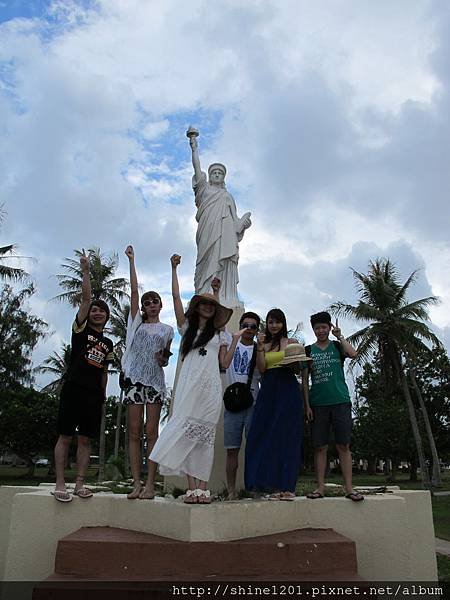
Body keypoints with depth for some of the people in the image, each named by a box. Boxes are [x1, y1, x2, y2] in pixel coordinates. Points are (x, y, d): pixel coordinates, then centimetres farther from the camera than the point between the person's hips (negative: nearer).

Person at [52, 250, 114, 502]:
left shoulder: (108, 343, 17)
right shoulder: (81, 329, 6)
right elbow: (86, 298, -5)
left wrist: (103, 397, 15)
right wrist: (86, 270, -10)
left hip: (94, 394, 4)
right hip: (73, 388, -4)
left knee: (86, 439, 4)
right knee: (66, 436, -3)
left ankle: (80, 484, 9)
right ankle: (60, 484, 3)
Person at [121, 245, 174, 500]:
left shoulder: (167, 330, 13)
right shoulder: (137, 321, 12)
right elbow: (134, 290, 8)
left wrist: (164, 359, -6)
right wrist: (132, 261, 6)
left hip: (156, 381, -1)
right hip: (134, 379, 1)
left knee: (151, 432, -2)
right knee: (134, 433, 0)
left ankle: (150, 484, 0)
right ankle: (137, 483, 4)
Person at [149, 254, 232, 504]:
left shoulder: (219, 333, 16)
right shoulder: (187, 327, 13)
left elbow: (225, 363, 13)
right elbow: (176, 296, 7)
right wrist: (174, 268, 8)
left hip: (210, 389, 1)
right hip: (189, 386, 0)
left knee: (204, 436, 0)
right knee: (186, 434, -7)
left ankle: (202, 487, 2)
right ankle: (192, 487, -3)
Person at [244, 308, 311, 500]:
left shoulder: (293, 343, 8)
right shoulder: (263, 345, 15)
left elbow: (303, 372, 7)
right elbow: (261, 368, 0)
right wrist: (260, 346, -5)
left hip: (289, 392, -3)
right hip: (268, 393, 3)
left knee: (287, 438, -3)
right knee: (266, 437, 1)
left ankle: (287, 486, 4)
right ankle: (276, 486, 9)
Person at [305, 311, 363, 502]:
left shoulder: (337, 346, 11)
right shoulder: (308, 350, 11)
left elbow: (353, 354, -11)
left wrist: (340, 336, -4)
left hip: (340, 401, -1)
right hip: (318, 404, 1)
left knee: (343, 446, -1)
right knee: (320, 447, 2)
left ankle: (349, 488, 2)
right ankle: (320, 487, 8)